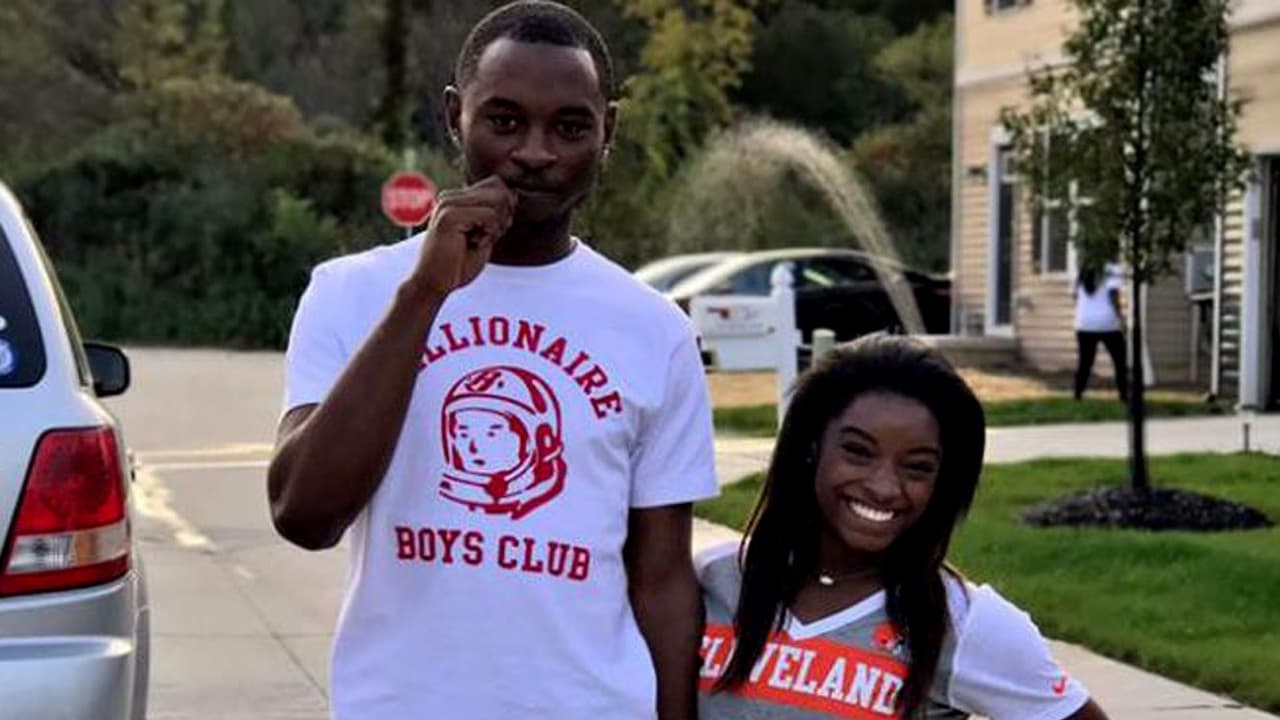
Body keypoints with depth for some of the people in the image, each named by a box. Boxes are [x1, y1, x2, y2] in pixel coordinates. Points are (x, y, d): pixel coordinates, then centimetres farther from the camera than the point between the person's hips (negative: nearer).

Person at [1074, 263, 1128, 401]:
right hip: (1108, 324, -4)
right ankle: (1124, 395, -1)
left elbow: (1077, 298, 14)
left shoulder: (1083, 275, 12)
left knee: (1084, 362, 7)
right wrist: (1120, 317, -18)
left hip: (1085, 324, 4)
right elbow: (1113, 295, -16)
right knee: (1120, 362, 6)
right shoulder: (1111, 272, -5)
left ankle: (1078, 396, -1)